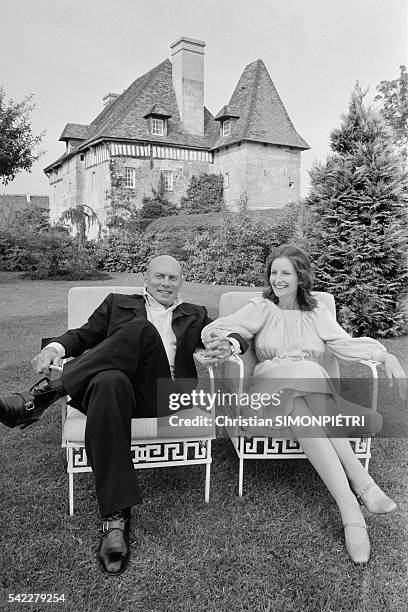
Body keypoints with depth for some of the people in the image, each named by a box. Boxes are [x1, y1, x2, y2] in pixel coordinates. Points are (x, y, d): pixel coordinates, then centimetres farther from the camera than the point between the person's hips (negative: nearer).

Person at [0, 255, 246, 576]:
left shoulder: (194, 315, 28)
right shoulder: (118, 303, 26)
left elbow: (235, 337, 19)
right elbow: (83, 335, 17)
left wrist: (227, 343, -7)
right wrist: (55, 347, -5)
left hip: (164, 396, 0)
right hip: (117, 382, 1)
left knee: (142, 331, -28)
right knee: (108, 382, -39)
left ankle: (45, 393, -27)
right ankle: (116, 517, -37)